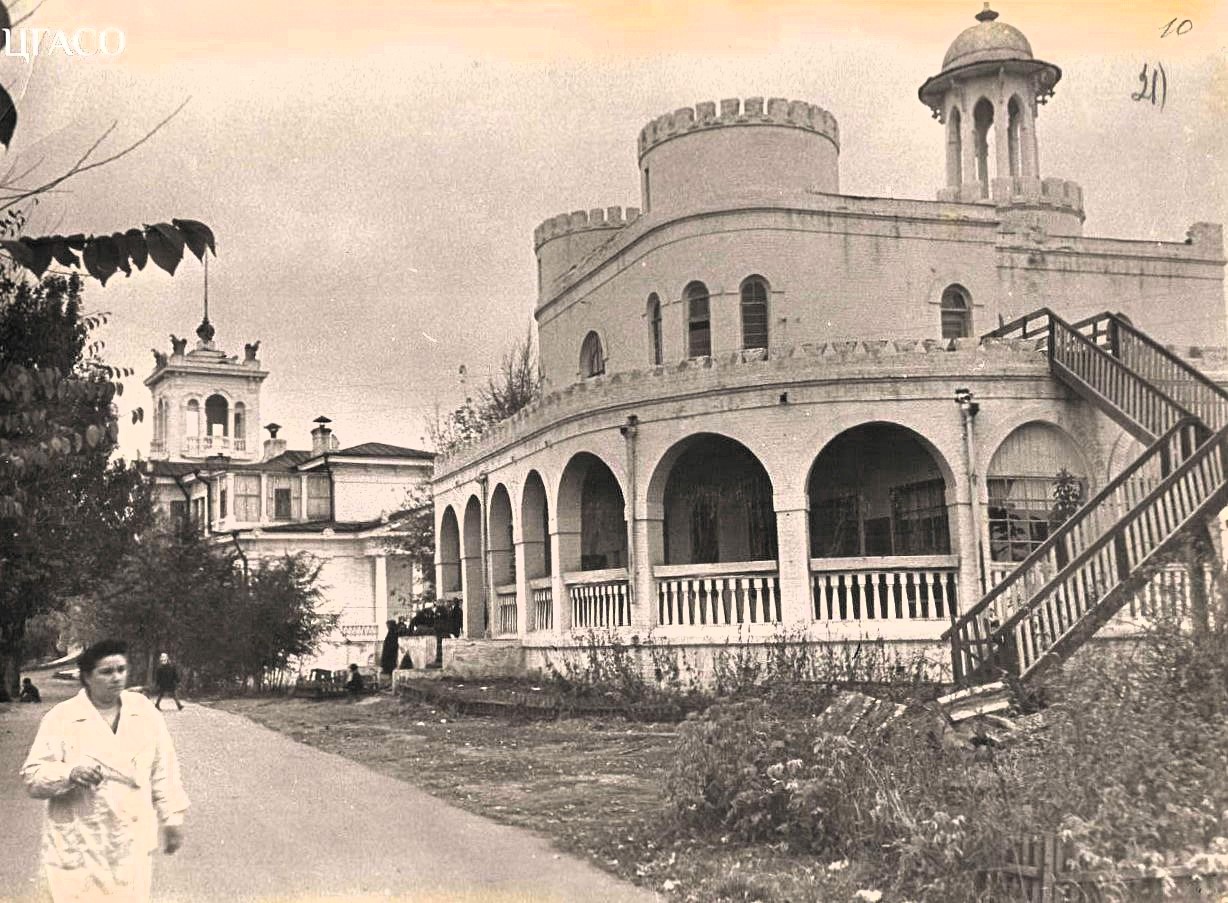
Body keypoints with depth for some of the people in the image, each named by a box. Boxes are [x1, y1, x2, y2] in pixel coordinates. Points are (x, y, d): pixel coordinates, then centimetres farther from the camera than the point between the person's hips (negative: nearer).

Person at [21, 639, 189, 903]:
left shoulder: (144, 710, 3)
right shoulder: (61, 718, -7)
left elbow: (162, 768, 9)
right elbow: (32, 777, -10)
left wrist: (172, 818, 9)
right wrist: (70, 773, -29)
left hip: (133, 844, 3)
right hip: (79, 847, -3)